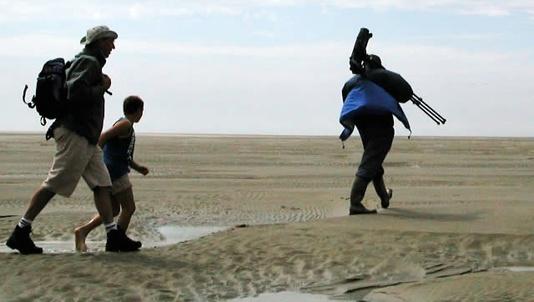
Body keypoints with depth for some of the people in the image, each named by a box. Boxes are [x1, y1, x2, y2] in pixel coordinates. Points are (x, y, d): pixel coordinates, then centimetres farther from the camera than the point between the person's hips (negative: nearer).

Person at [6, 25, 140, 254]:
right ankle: (20, 233, -3)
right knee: (54, 184, -8)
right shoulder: (88, 62, -9)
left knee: (102, 184, 3)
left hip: (87, 138, 11)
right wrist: (102, 88, -12)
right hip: (75, 134, -11)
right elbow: (75, 93, -23)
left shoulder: (91, 63, 22)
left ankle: (114, 236, 0)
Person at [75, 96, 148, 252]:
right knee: (129, 208, 0)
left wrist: (137, 167, 25)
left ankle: (82, 231, 2)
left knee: (113, 210, 13)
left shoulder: (125, 125, 20)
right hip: (116, 172, -10)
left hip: (109, 173, 10)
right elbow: (103, 137, -22)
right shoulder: (125, 124, -10)